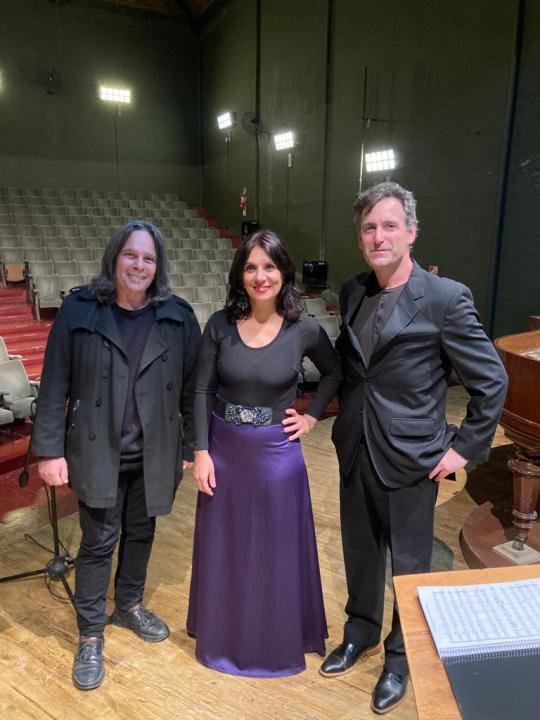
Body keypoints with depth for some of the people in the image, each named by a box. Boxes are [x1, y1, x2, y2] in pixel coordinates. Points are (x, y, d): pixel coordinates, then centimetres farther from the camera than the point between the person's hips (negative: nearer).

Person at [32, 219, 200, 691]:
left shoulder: (178, 316, -4)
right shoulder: (79, 310, -7)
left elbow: (191, 386, -2)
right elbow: (55, 385, -5)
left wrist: (190, 448, 0)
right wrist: (50, 449, -7)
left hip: (154, 453, 2)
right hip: (97, 452, -2)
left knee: (141, 533, 19)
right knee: (99, 541, 8)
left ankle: (130, 606, 44)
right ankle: (91, 636, 30)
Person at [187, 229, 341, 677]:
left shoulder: (304, 330, -9)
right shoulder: (220, 325, -8)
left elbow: (334, 373, 8)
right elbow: (203, 390, -3)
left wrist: (312, 416, -1)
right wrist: (201, 452, -6)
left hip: (276, 452, -1)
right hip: (224, 451, 2)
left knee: (277, 548, 14)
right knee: (224, 546, 17)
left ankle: (279, 639, 40)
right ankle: (224, 635, 43)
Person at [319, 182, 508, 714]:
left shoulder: (446, 298, -15)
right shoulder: (352, 292, 2)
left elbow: (492, 381, -9)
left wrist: (465, 447, -9)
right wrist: (345, 413, 11)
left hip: (410, 457, -5)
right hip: (354, 450, 5)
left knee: (409, 563, 15)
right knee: (359, 551, 21)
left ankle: (400, 658, 40)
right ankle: (361, 632, 47)